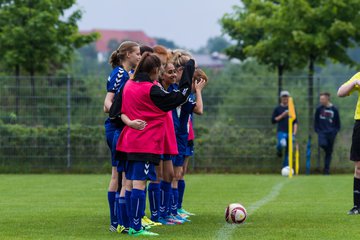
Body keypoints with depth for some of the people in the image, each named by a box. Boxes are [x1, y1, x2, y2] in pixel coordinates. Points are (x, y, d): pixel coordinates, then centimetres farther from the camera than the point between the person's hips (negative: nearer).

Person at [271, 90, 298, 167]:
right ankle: (279, 149, 3)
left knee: (289, 151, 0)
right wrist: (282, 115, -10)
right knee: (282, 143, -33)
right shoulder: (278, 109, 5)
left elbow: (295, 122, 13)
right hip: (281, 131, -3)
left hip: (290, 132, 3)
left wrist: (295, 131, 0)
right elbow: (273, 120, 0)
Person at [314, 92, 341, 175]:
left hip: (331, 133, 1)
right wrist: (317, 130, 0)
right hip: (322, 132, 0)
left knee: (329, 152, 3)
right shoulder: (319, 109, 1)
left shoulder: (334, 109, 0)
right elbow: (316, 121, 10)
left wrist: (335, 131, -2)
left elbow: (337, 123, 8)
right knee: (322, 144, -31)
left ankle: (326, 169, 10)